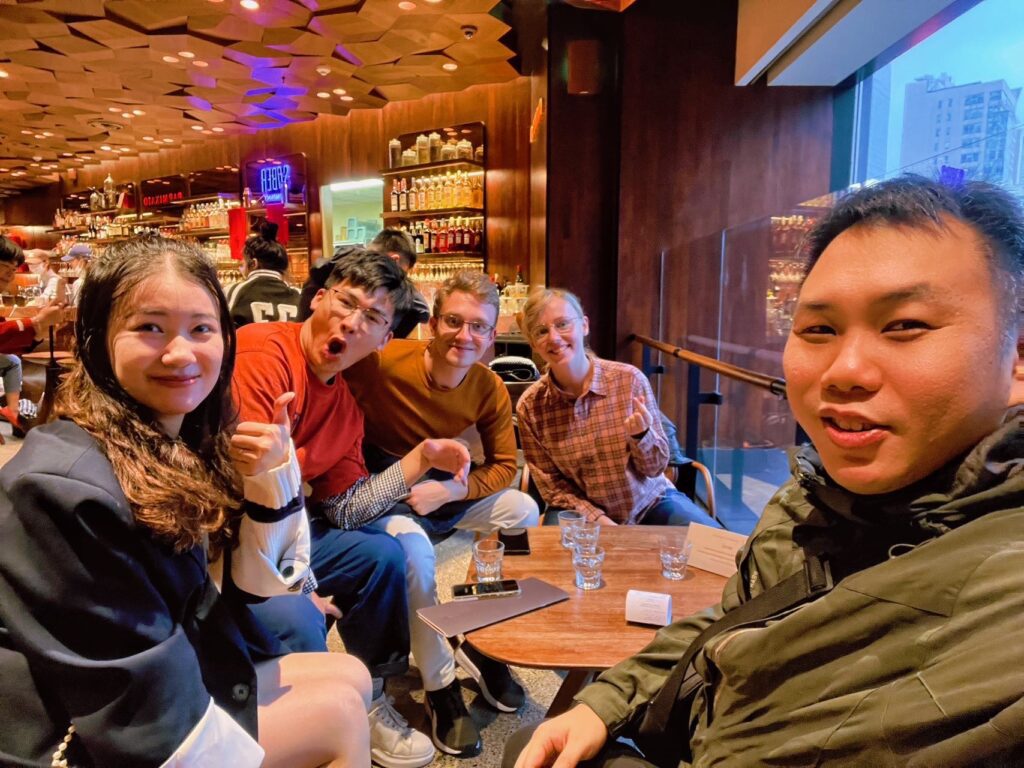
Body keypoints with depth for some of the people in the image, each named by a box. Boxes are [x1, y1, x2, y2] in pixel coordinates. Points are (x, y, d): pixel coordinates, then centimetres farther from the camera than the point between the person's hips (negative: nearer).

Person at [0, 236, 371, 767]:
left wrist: (269, 483, -17)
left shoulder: (187, 441, -4)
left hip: (188, 670, 7)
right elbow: (141, 711, -24)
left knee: (351, 677, 15)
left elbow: (253, 583, -1)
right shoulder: (66, 486, -28)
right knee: (340, 710, -4)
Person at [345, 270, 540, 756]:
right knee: (413, 548, -33)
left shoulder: (490, 389, -11)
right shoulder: (383, 361, -26)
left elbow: (504, 466, -4)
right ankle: (439, 683, -8)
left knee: (524, 511, -10)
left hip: (442, 487, 5)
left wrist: (449, 490, -23)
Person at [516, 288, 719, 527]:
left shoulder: (630, 379, -15)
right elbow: (550, 485, -4)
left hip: (650, 501, 0)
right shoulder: (529, 407, -13)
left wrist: (641, 434, -28)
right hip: (585, 514, 0)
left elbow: (655, 468, -8)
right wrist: (598, 520, -18)